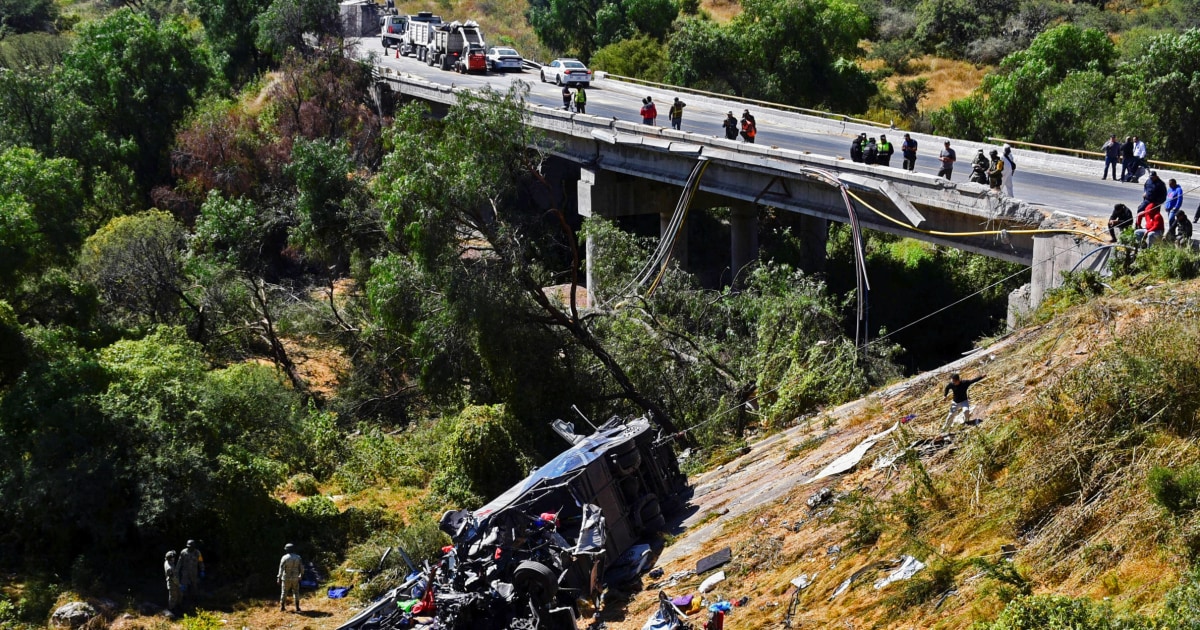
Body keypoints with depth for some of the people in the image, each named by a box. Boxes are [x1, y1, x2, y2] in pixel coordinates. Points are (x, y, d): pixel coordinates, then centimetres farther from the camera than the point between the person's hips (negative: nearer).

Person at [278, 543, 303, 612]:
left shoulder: (284, 558, -13)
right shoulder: (298, 557, -3)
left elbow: (281, 568, -15)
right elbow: (301, 568, 1)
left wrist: (279, 578, -12)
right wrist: (300, 576, 16)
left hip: (286, 578, -2)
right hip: (295, 578, 2)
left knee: (284, 592, 13)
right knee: (296, 592, 11)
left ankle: (282, 607, 16)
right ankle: (297, 607, 6)